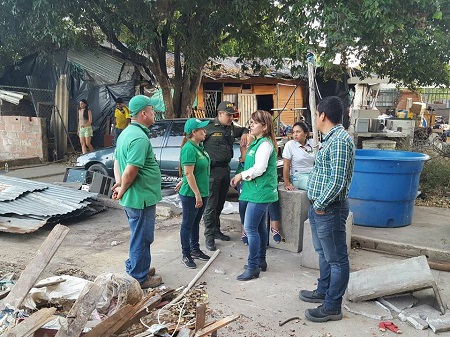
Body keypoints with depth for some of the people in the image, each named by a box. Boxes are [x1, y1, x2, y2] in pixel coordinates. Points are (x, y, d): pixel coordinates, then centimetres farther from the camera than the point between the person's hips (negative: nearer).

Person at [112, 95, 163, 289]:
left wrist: (119, 183, 2)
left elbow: (117, 161, 14)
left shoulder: (127, 133, 10)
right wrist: (122, 191, -11)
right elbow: (131, 171, -27)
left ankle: (134, 267, 39)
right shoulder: (140, 138, -23)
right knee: (142, 239, 5)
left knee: (139, 236, 24)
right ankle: (139, 278, 20)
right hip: (142, 198, -10)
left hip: (133, 198, 10)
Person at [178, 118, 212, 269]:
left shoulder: (199, 147, 9)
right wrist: (197, 194, -22)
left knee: (195, 223, 19)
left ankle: (195, 250, 32)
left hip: (201, 193, 9)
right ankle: (186, 255, 15)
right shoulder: (189, 149, -20)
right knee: (187, 224, 4)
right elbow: (188, 173, -23)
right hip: (191, 194, -9)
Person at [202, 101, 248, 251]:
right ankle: (209, 236, 7)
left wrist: (244, 134, 6)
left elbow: (243, 129, 30)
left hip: (225, 169, 7)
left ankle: (216, 230, 29)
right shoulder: (209, 128, -12)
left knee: (220, 203, 16)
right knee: (211, 204, -2)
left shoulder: (231, 128, 11)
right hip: (213, 170, -7)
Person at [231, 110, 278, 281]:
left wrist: (241, 175, -10)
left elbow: (259, 169, -23)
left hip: (260, 193, -10)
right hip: (260, 192, 10)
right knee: (260, 227, 17)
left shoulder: (265, 144, -16)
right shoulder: (257, 142, 15)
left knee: (250, 228, -7)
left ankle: (253, 267, 1)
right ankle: (261, 261, 28)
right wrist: (240, 176, 5)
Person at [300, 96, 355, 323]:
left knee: (336, 259, 3)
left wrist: (320, 204, -15)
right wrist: (317, 204, 14)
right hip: (320, 207, 10)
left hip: (329, 209, -10)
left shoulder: (340, 141, -20)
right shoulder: (331, 138, 12)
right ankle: (323, 291, 39)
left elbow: (337, 181, -25)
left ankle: (332, 307, 13)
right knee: (324, 253, 23)